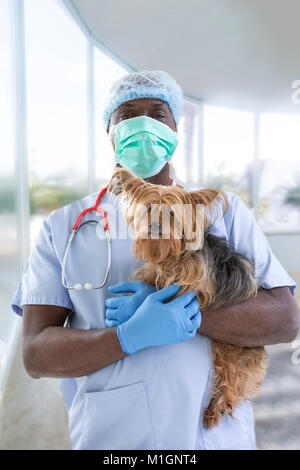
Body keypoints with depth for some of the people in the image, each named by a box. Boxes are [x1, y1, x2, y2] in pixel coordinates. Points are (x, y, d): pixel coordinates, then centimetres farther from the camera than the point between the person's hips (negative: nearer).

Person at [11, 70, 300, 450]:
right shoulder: (63, 226, -3)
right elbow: (36, 354, -9)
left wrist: (187, 312, -23)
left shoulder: (223, 209, -2)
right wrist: (131, 336, -25)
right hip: (107, 436, 0)